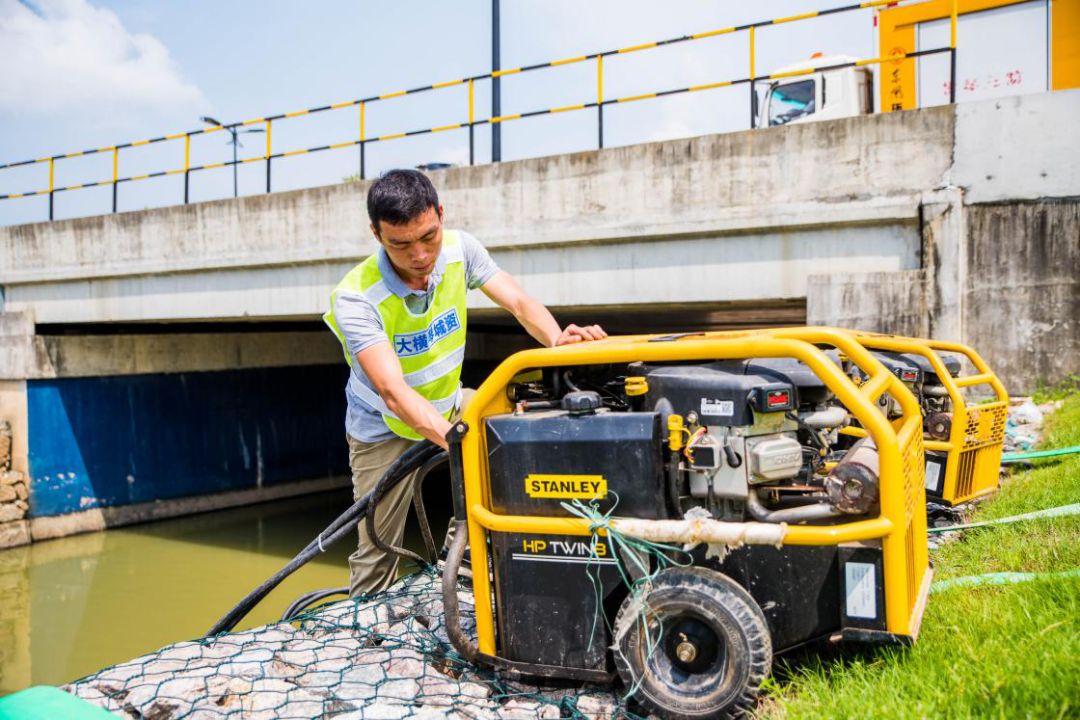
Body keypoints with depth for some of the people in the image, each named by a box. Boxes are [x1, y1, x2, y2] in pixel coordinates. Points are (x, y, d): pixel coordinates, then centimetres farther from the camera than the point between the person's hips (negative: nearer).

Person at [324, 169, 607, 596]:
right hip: (384, 429, -4)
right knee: (376, 556, 0)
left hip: (448, 404, 4)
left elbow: (520, 303, -20)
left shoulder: (459, 248, -17)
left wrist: (557, 340, -42)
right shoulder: (356, 297, -30)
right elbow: (395, 394, -40)